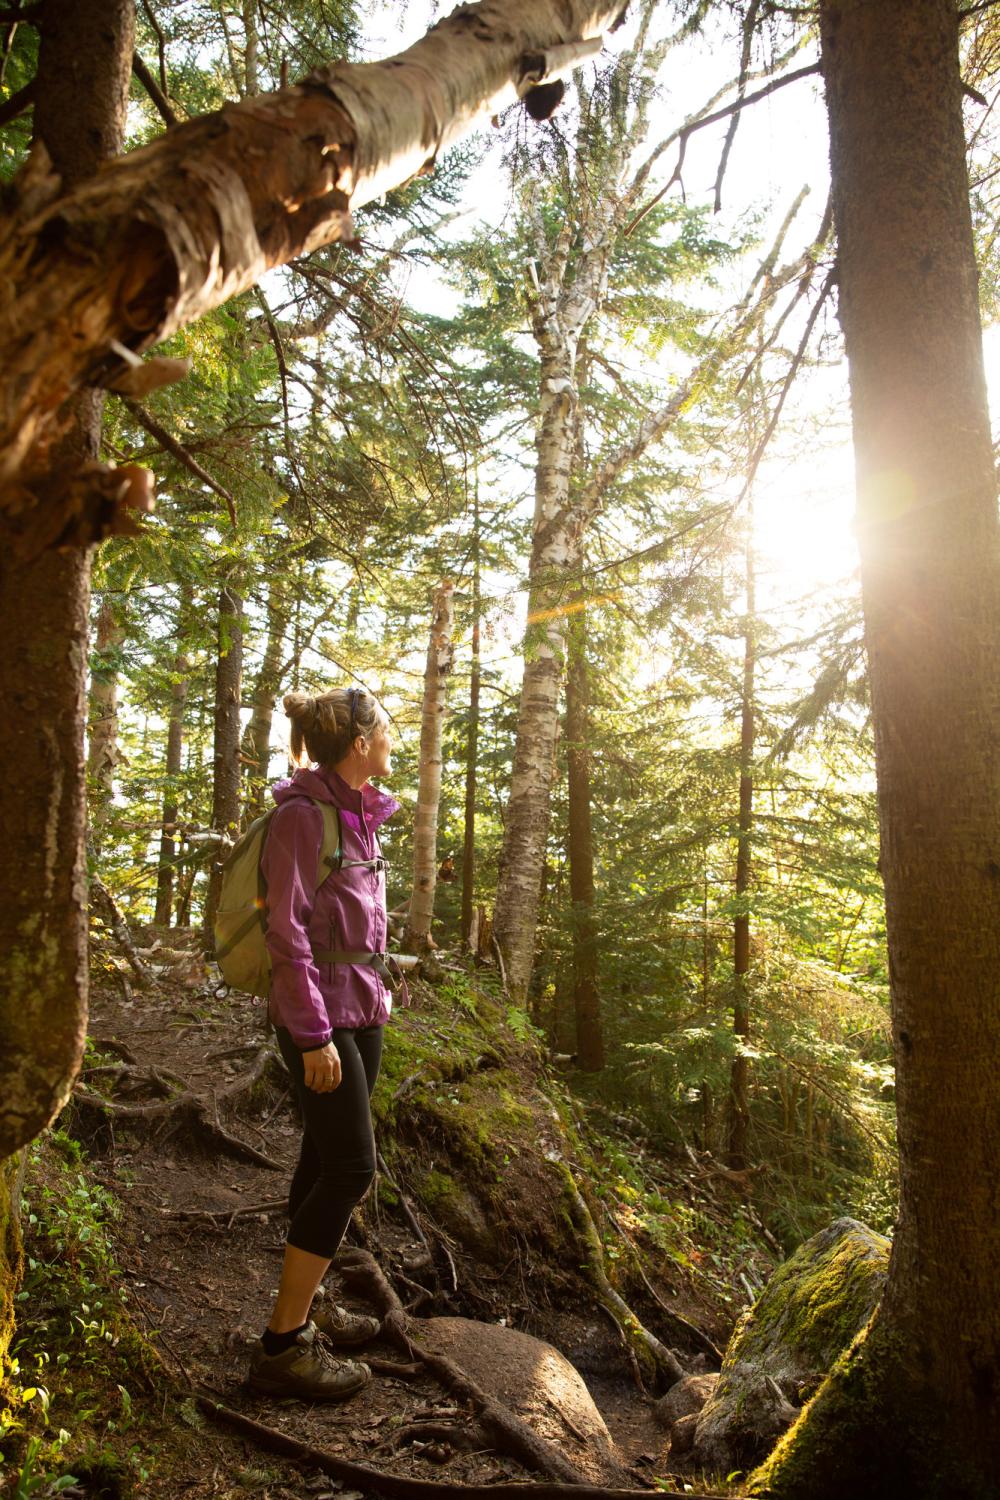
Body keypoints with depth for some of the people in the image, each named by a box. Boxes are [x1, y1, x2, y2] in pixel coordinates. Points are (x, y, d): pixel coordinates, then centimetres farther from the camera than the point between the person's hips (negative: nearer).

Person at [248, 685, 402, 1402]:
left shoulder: (361, 814, 10)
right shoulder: (303, 814, -16)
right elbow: (287, 933, -18)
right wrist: (314, 1034, -19)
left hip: (363, 1010, 9)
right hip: (322, 1013, -8)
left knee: (326, 1160, 14)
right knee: (351, 1166, -7)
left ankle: (302, 1307, 27)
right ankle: (283, 1345, 3)